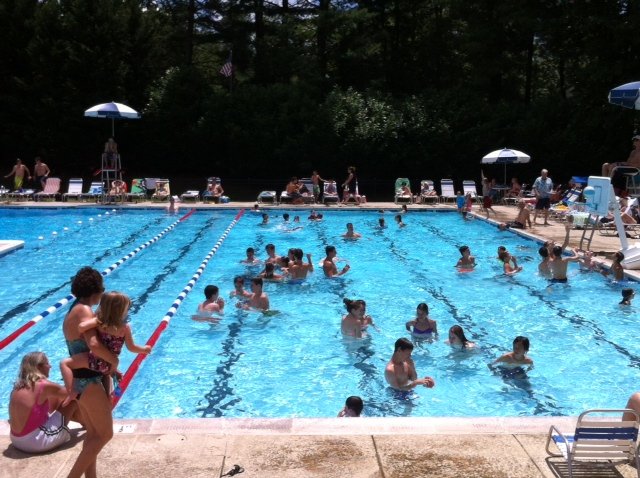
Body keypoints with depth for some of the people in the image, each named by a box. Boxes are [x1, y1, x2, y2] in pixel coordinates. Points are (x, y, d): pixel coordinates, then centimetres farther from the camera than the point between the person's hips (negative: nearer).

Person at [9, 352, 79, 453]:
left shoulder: (18, 387, 5)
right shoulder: (43, 385, -16)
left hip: (17, 440, 8)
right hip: (36, 442, -8)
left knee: (57, 398, 19)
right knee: (73, 400, 0)